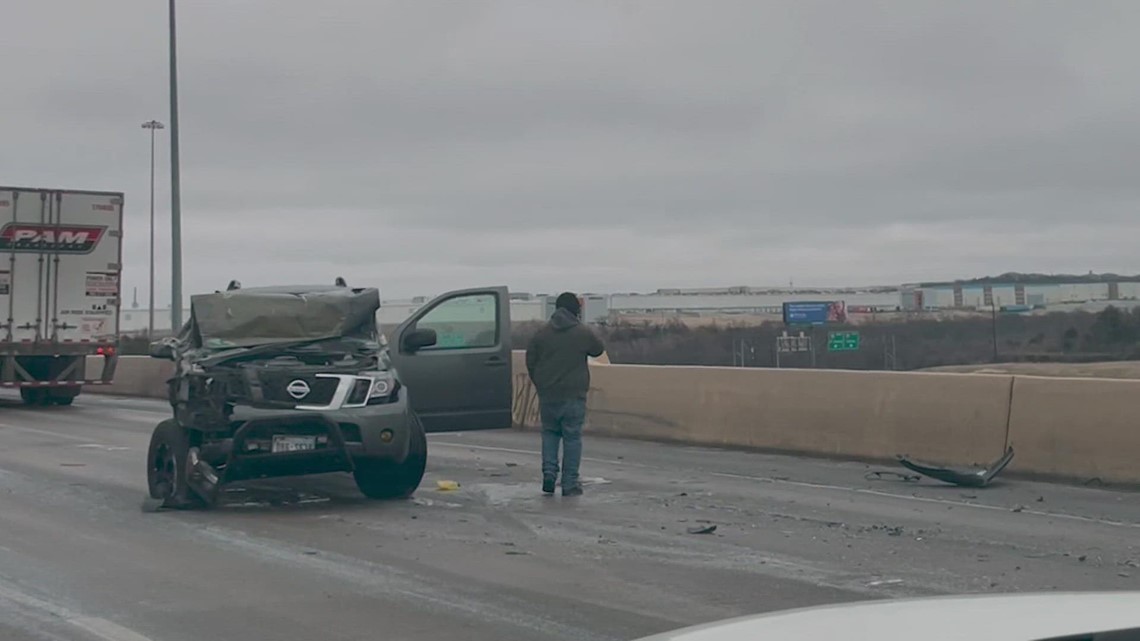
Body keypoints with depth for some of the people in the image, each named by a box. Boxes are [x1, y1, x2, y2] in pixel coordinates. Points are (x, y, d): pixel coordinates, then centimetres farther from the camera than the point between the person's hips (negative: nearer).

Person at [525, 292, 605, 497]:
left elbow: (530, 362, 7)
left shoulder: (541, 334, 2)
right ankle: (570, 483, 2)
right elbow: (598, 349, 12)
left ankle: (549, 474, 5)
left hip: (547, 395, 3)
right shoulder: (583, 334, -6)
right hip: (573, 395, -3)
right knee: (572, 437, 3)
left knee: (550, 433, 18)